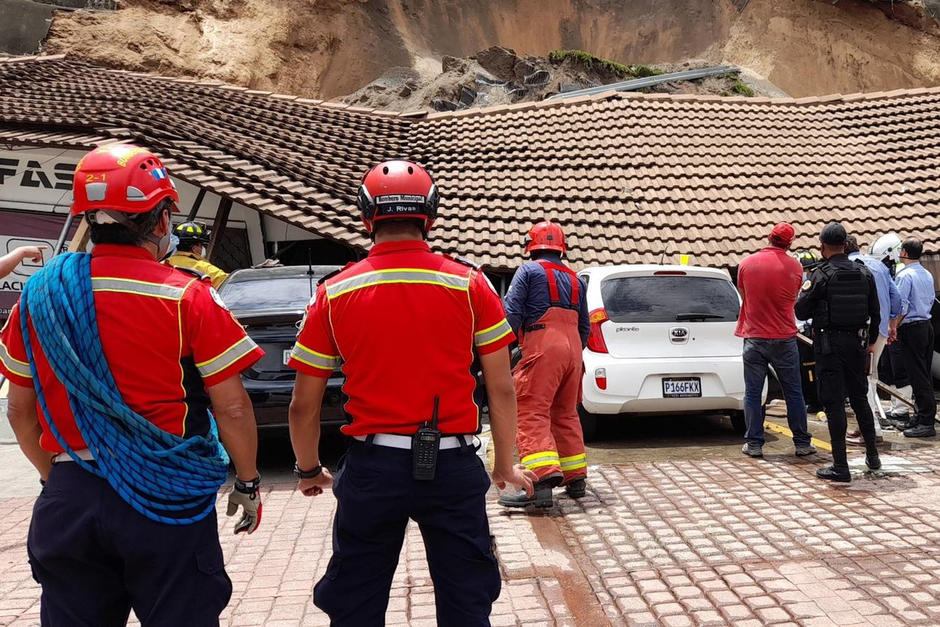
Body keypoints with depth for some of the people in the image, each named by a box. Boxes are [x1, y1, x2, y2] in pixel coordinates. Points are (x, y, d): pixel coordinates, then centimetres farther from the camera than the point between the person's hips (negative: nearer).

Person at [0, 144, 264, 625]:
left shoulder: (39, 295, 2)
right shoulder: (187, 298, -11)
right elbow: (231, 408, -11)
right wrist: (248, 483, 3)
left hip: (68, 502, 4)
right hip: (165, 502, -4)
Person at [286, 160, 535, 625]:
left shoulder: (334, 293, -2)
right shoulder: (470, 285, -4)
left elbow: (303, 405, 1)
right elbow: (501, 390, -1)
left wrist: (308, 471, 17)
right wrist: (506, 465, 12)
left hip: (372, 467, 1)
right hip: (452, 465, 0)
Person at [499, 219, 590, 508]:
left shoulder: (529, 270, 2)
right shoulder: (575, 280, 21)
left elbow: (511, 311, -8)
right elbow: (585, 326, 23)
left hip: (542, 349, -7)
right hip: (572, 350, 7)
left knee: (532, 414, -10)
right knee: (566, 414, 17)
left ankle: (543, 479, -23)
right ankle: (575, 478, 22)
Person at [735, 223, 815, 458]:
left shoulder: (746, 263, -2)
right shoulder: (795, 267, -3)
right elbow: (793, 299, 10)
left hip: (754, 337, 0)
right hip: (784, 339, 0)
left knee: (752, 394, 5)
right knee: (793, 393, 10)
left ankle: (754, 444, 7)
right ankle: (802, 443, 17)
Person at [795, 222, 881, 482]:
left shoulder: (821, 276, -13)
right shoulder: (864, 273, 4)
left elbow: (801, 312, -9)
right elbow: (875, 312, 10)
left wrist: (805, 289, 9)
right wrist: (871, 341, 23)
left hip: (829, 344, -5)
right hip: (856, 343, 6)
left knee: (834, 403, -2)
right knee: (860, 398, 19)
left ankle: (841, 466, 1)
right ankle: (872, 455, 29)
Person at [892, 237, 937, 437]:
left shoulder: (905, 275, -14)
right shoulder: (928, 275, 11)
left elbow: (902, 306, -18)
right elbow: (931, 301, 18)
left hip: (911, 329, -8)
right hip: (927, 325, 8)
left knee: (917, 376, -6)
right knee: (925, 374, 13)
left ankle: (926, 423, -5)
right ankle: (922, 416, 20)